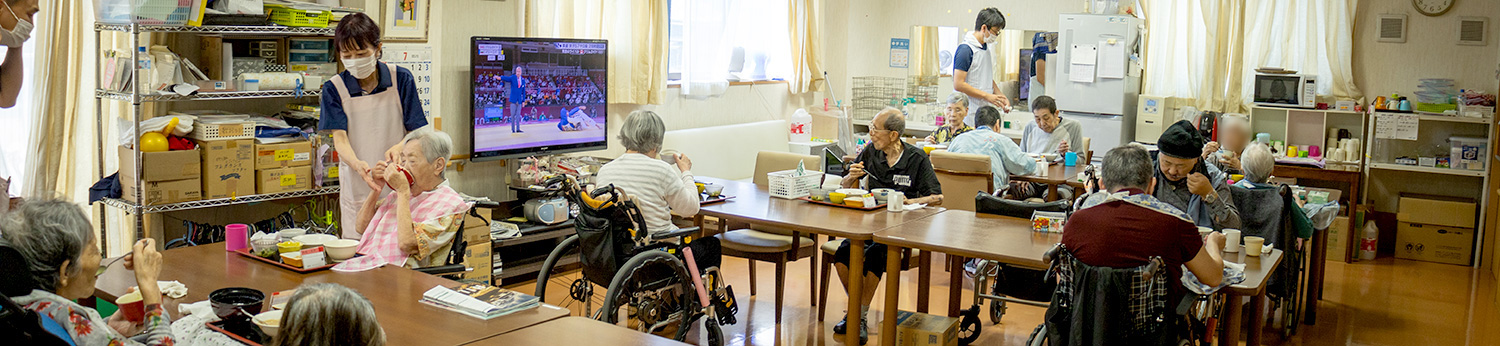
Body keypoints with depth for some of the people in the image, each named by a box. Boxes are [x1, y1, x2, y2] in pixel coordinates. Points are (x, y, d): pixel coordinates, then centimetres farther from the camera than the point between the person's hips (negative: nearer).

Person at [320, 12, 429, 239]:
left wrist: (399, 148, -23)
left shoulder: (401, 79, 0)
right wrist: (357, 165, -28)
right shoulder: (334, 88, 1)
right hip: (357, 191, 0)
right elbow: (339, 138, -7)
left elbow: (417, 133, 1)